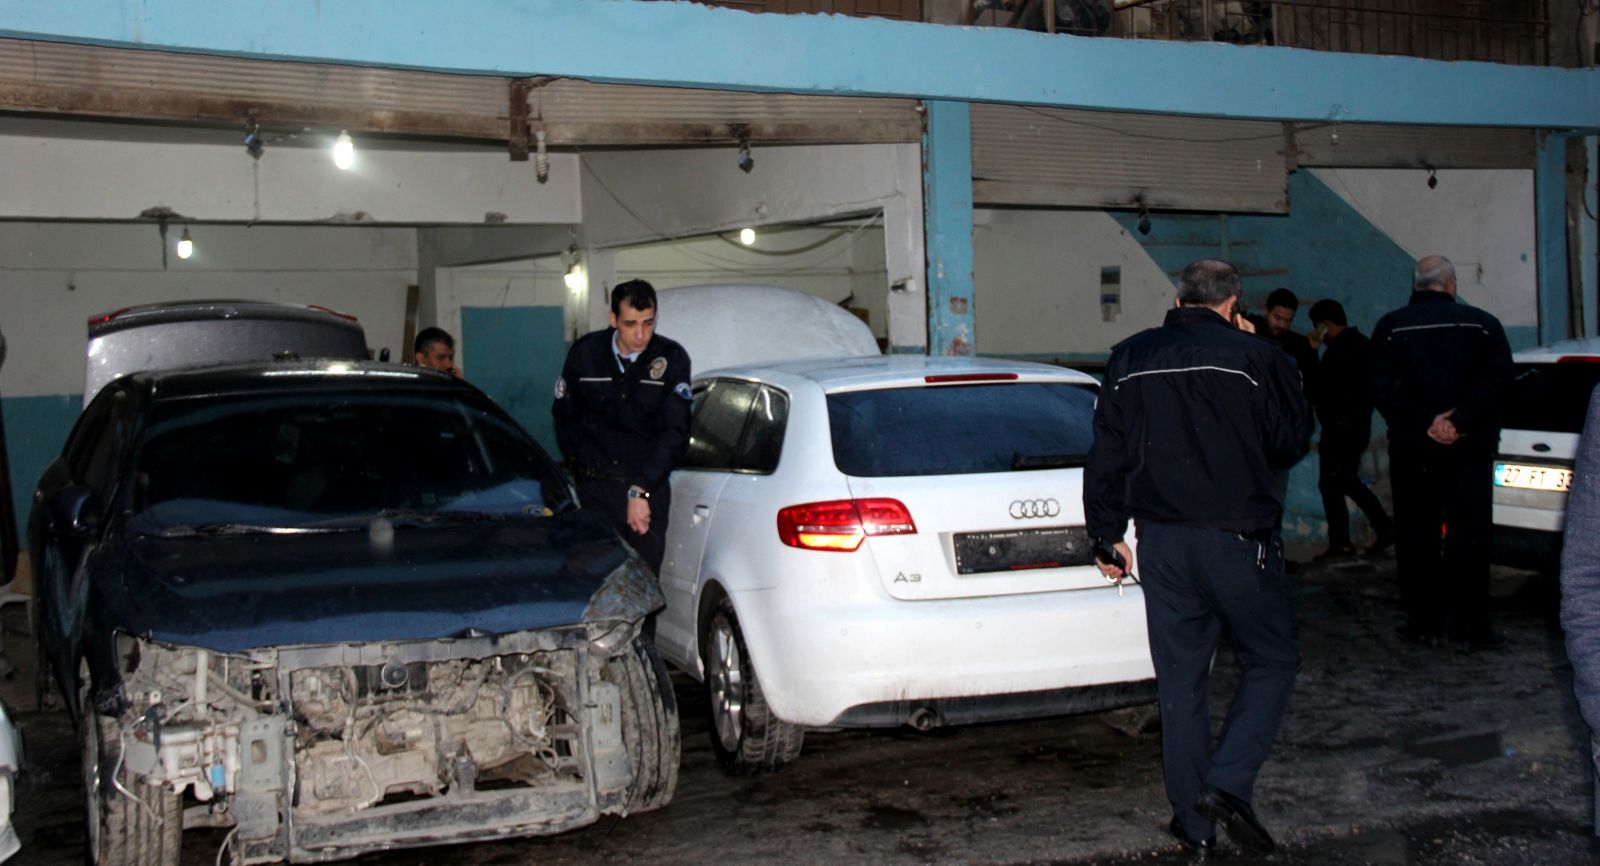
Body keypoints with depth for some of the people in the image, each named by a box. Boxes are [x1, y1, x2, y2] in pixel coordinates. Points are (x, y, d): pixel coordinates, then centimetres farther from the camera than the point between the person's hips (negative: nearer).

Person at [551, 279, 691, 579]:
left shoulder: (672, 359, -6)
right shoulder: (585, 353, 0)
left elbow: (675, 431, -12)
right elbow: (565, 416, 14)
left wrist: (640, 490, -19)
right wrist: (580, 468, 11)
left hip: (649, 488, -1)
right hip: (595, 489, 1)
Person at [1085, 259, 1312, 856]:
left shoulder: (1130, 361, 5)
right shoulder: (1256, 359, -7)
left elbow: (1106, 457, 7)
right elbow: (1293, 443, 5)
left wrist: (1107, 537, 14)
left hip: (1161, 544, 4)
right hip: (1238, 541, -3)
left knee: (1179, 679, 10)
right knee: (1272, 661, 13)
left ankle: (1194, 822, 15)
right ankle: (1228, 785, -4)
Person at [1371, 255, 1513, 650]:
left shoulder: (1391, 326, 1)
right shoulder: (1481, 323, 1)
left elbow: (1384, 387, -11)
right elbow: (1496, 378, -12)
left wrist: (1424, 422, -16)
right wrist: (1459, 420, -18)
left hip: (1412, 449, 0)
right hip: (1470, 447, 0)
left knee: (1416, 535, 7)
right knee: (1469, 534, 3)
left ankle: (1424, 622, 8)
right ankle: (1469, 626, 2)